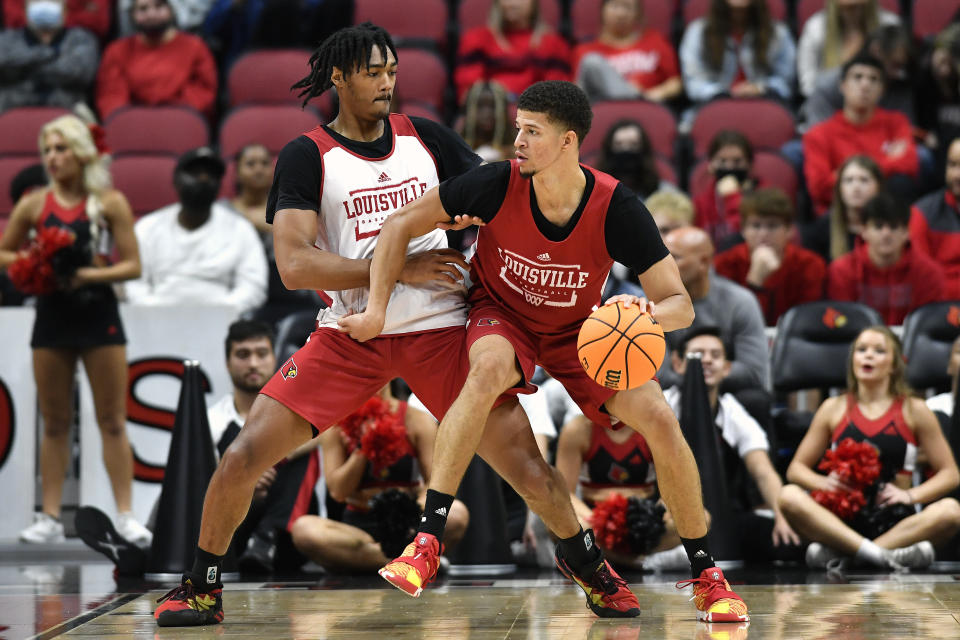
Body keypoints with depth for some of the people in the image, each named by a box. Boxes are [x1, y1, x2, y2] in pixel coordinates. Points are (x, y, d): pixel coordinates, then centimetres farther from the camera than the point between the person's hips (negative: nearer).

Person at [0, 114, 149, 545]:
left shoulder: (110, 203, -3)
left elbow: (132, 265, -5)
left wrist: (89, 275, -18)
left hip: (98, 313, -2)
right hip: (52, 315, 2)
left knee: (113, 420, 0)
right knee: (54, 423, 6)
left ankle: (125, 515, 2)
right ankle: (50, 517, 10)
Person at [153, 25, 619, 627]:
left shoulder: (425, 137, 6)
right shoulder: (306, 157, -4)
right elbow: (295, 265, -15)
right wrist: (403, 268, -18)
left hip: (441, 328, 2)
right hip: (351, 332, -1)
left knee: (526, 466, -6)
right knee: (245, 454, -12)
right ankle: (202, 589, 10)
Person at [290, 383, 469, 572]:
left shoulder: (418, 420, 3)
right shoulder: (335, 425, 5)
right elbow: (338, 492, -2)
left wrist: (418, 508, -27)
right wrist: (362, 449, -12)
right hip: (358, 525, 1)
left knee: (457, 513, -34)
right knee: (303, 528, -33)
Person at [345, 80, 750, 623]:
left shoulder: (617, 209, -26)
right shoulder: (497, 185, -26)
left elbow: (681, 304, -22)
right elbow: (401, 225, -14)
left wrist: (647, 313, -45)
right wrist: (377, 311, -19)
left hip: (581, 329, 1)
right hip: (502, 316, -1)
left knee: (661, 421, -15)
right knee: (489, 369, -36)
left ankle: (706, 576, 5)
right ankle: (427, 542, -35)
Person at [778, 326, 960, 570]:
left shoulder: (914, 411, 10)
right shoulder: (833, 409, 14)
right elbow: (796, 468, 15)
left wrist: (910, 494, -8)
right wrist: (822, 482, -8)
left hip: (895, 522, 0)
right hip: (842, 518, 1)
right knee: (790, 496, -28)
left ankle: (836, 552, -38)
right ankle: (884, 555, -42)